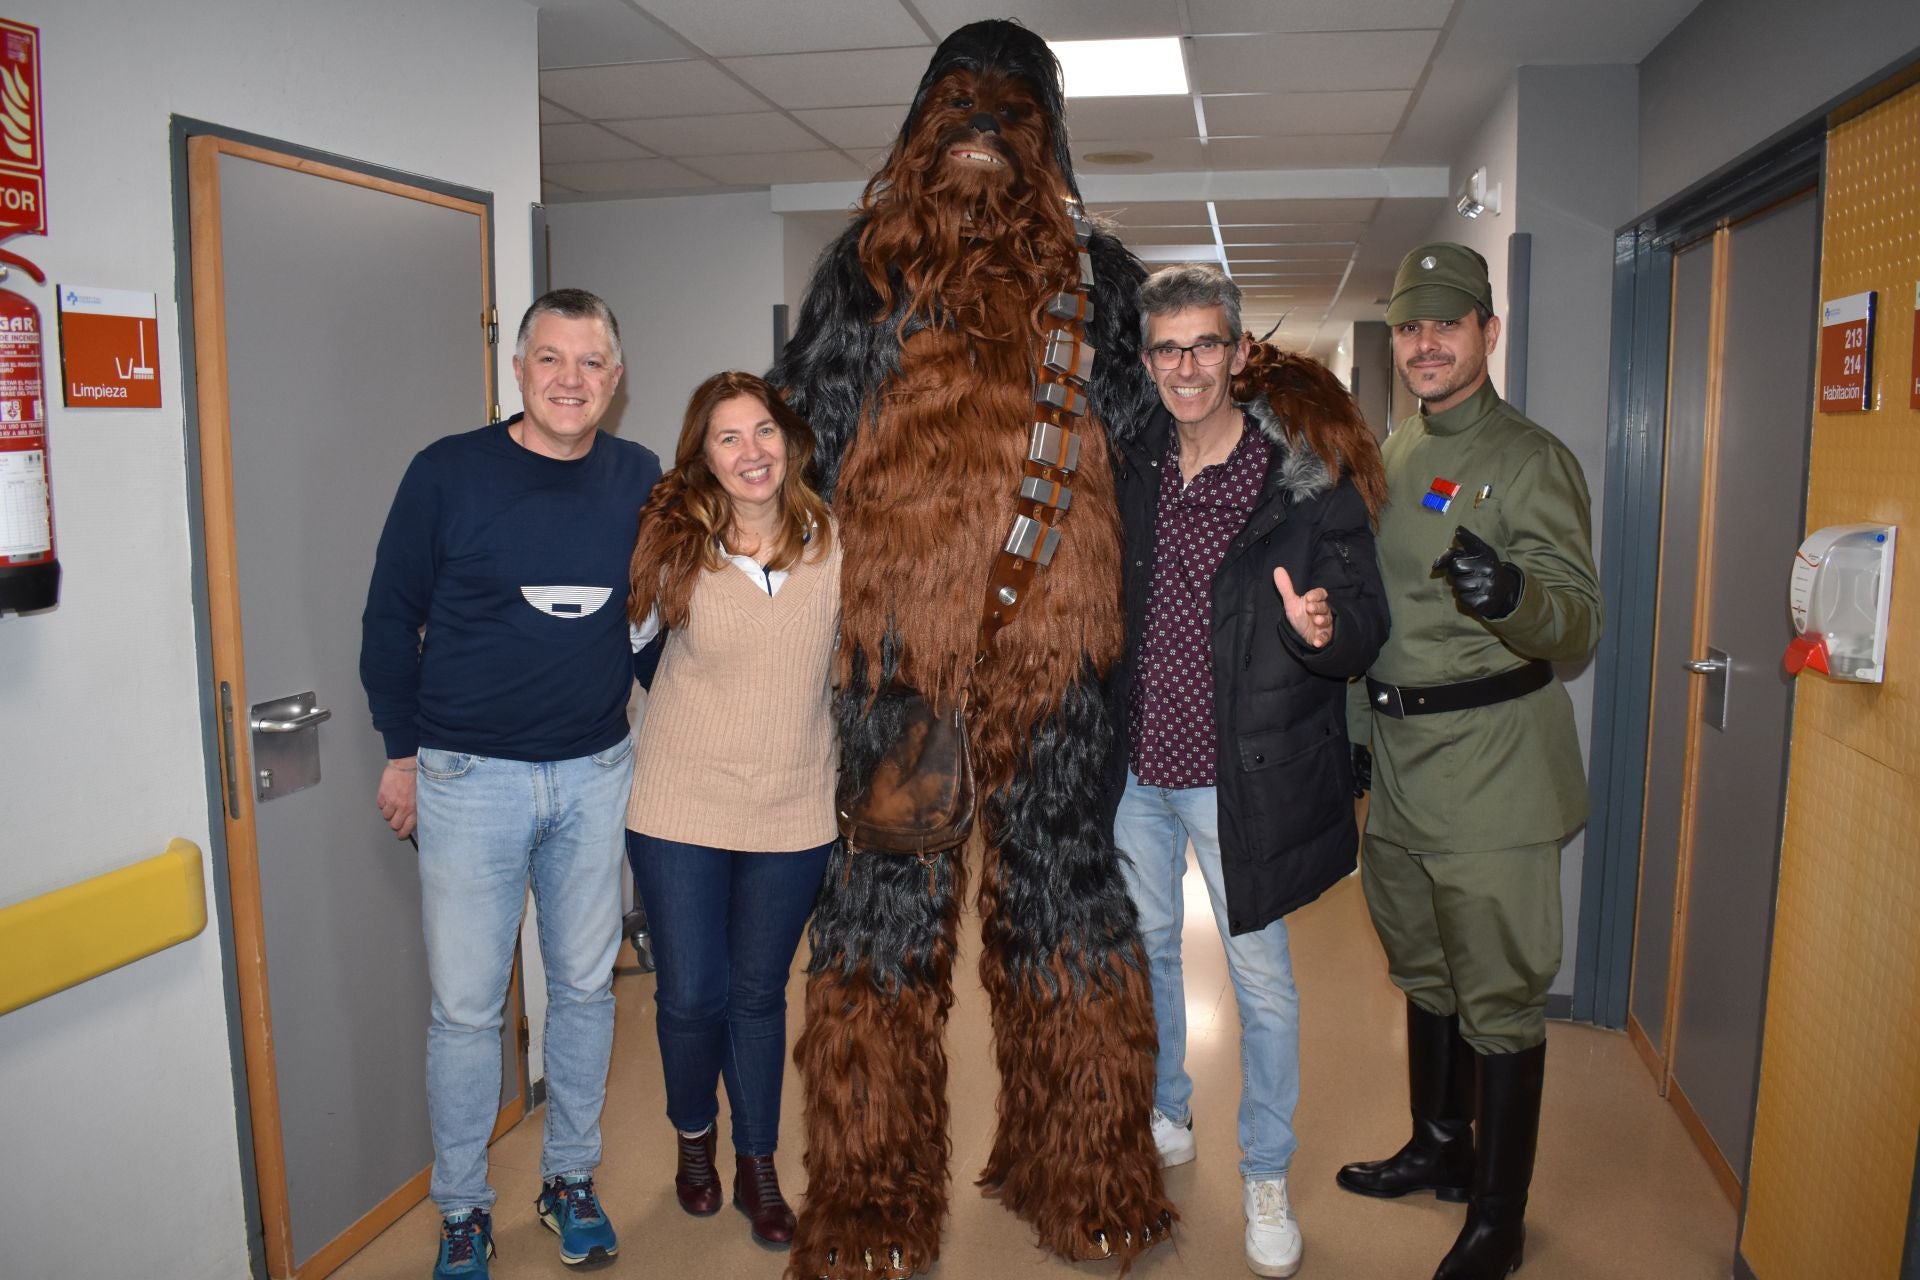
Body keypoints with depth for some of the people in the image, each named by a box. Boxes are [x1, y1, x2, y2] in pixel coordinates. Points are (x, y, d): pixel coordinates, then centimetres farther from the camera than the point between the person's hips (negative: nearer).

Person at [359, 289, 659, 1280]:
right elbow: (391, 617, 0)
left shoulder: (640, 481, 0)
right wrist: (403, 750, 2)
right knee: (466, 1006, 7)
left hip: (595, 777, 3)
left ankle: (570, 1178, 34)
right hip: (468, 779, -2)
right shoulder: (448, 473, -7)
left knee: (585, 986, 14)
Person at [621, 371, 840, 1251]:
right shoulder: (673, 544, -7)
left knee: (759, 992, 14)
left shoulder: (832, 543, -4)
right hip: (678, 811, -1)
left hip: (792, 814, 1)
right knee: (691, 994, 8)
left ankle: (757, 1166, 35)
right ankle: (693, 1137, 40)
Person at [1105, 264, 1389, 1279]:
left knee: (1261, 977, 9)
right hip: (1135, 768, 5)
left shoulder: (1308, 475, -12)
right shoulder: (1130, 468, 2)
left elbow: (1368, 627, -13)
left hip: (1240, 775, -4)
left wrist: (1325, 630, -34)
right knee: (1144, 947, 21)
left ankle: (1265, 1179, 30)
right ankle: (1164, 1114, 46)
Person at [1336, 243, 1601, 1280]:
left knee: (1500, 998, 2)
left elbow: (1582, 625, -16)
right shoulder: (1390, 459, 12)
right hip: (1398, 761, 8)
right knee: (1424, 974, 21)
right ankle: (1441, 1149, 40)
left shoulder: (1530, 461, -10)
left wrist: (1512, 594, -35)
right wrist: (1353, 725, 15)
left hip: (1492, 764, -7)